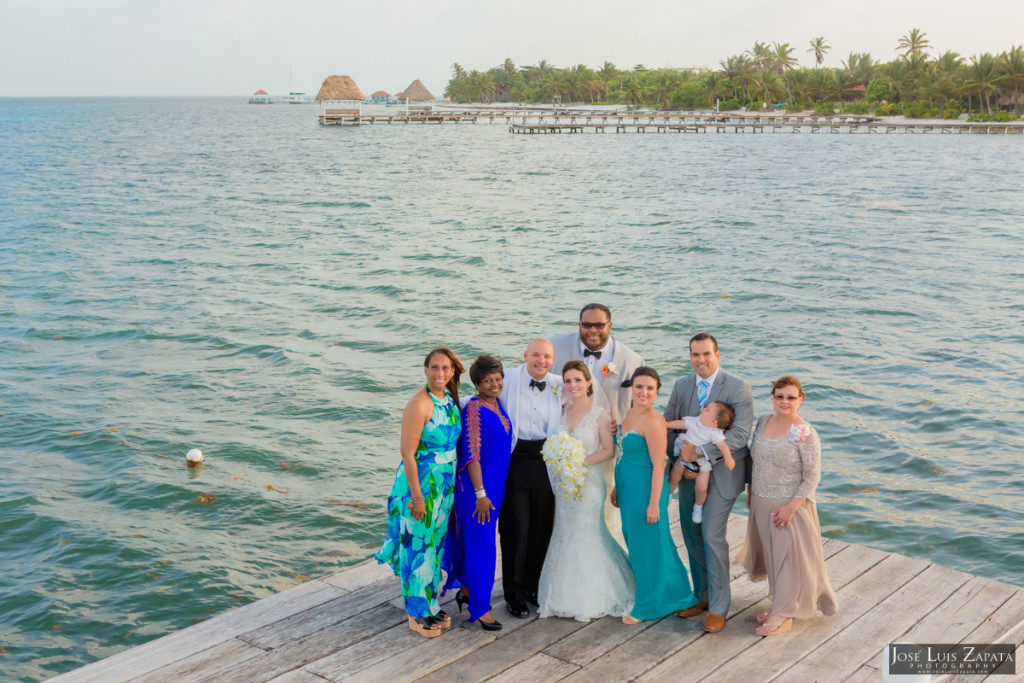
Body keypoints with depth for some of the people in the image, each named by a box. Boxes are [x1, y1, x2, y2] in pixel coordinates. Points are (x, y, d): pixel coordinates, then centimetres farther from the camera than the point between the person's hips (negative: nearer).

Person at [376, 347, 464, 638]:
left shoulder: (451, 399, 4)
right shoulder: (419, 405, -20)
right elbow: (408, 453, -20)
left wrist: (452, 483, 13)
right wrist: (417, 496, -20)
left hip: (445, 483, 8)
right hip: (420, 482, -8)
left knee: (436, 544, 18)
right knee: (418, 546, 4)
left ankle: (431, 603, 34)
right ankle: (418, 613, 18)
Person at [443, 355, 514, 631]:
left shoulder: (497, 403, 6)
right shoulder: (474, 409, -19)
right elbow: (472, 455, -20)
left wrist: (494, 490, 18)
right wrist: (480, 493, -20)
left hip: (495, 484, 8)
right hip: (476, 486, -8)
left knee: (478, 540, 19)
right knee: (480, 544, -1)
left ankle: (467, 589, 36)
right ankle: (480, 608, 9)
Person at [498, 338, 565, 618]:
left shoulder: (560, 385, 6)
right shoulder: (508, 379, -3)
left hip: (546, 461, 3)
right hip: (514, 459, -3)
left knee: (543, 527, 11)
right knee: (515, 528, 0)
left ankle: (534, 586, 30)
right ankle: (514, 595, 13)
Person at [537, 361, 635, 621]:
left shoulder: (600, 414, -10)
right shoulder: (562, 411, 6)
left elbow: (609, 450, -10)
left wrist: (580, 462, -18)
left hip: (588, 482, -5)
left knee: (586, 535, 0)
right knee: (565, 535, 10)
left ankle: (591, 599, 15)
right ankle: (567, 597, 21)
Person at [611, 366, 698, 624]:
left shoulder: (653, 421, -19)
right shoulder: (629, 414, 7)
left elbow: (658, 465, -19)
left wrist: (654, 503, -20)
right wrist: (617, 488, 20)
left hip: (646, 489, -9)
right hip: (628, 488, 9)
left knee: (646, 545, 4)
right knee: (634, 541, 19)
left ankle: (648, 605, 20)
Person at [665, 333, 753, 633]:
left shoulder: (738, 388, -10)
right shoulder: (682, 386, 6)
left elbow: (740, 433, -18)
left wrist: (704, 456, -24)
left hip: (721, 473, -5)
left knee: (712, 536, -8)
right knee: (692, 536, 10)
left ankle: (718, 608, 4)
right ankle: (702, 596, 26)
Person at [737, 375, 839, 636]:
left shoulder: (805, 433, -16)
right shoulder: (763, 422, 2)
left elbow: (812, 477, -15)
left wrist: (791, 507, -19)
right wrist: (751, 492, 13)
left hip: (790, 504, -6)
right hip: (762, 503, 6)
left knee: (788, 556, 3)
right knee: (771, 554, 15)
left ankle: (784, 615, 14)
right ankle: (779, 605, 30)